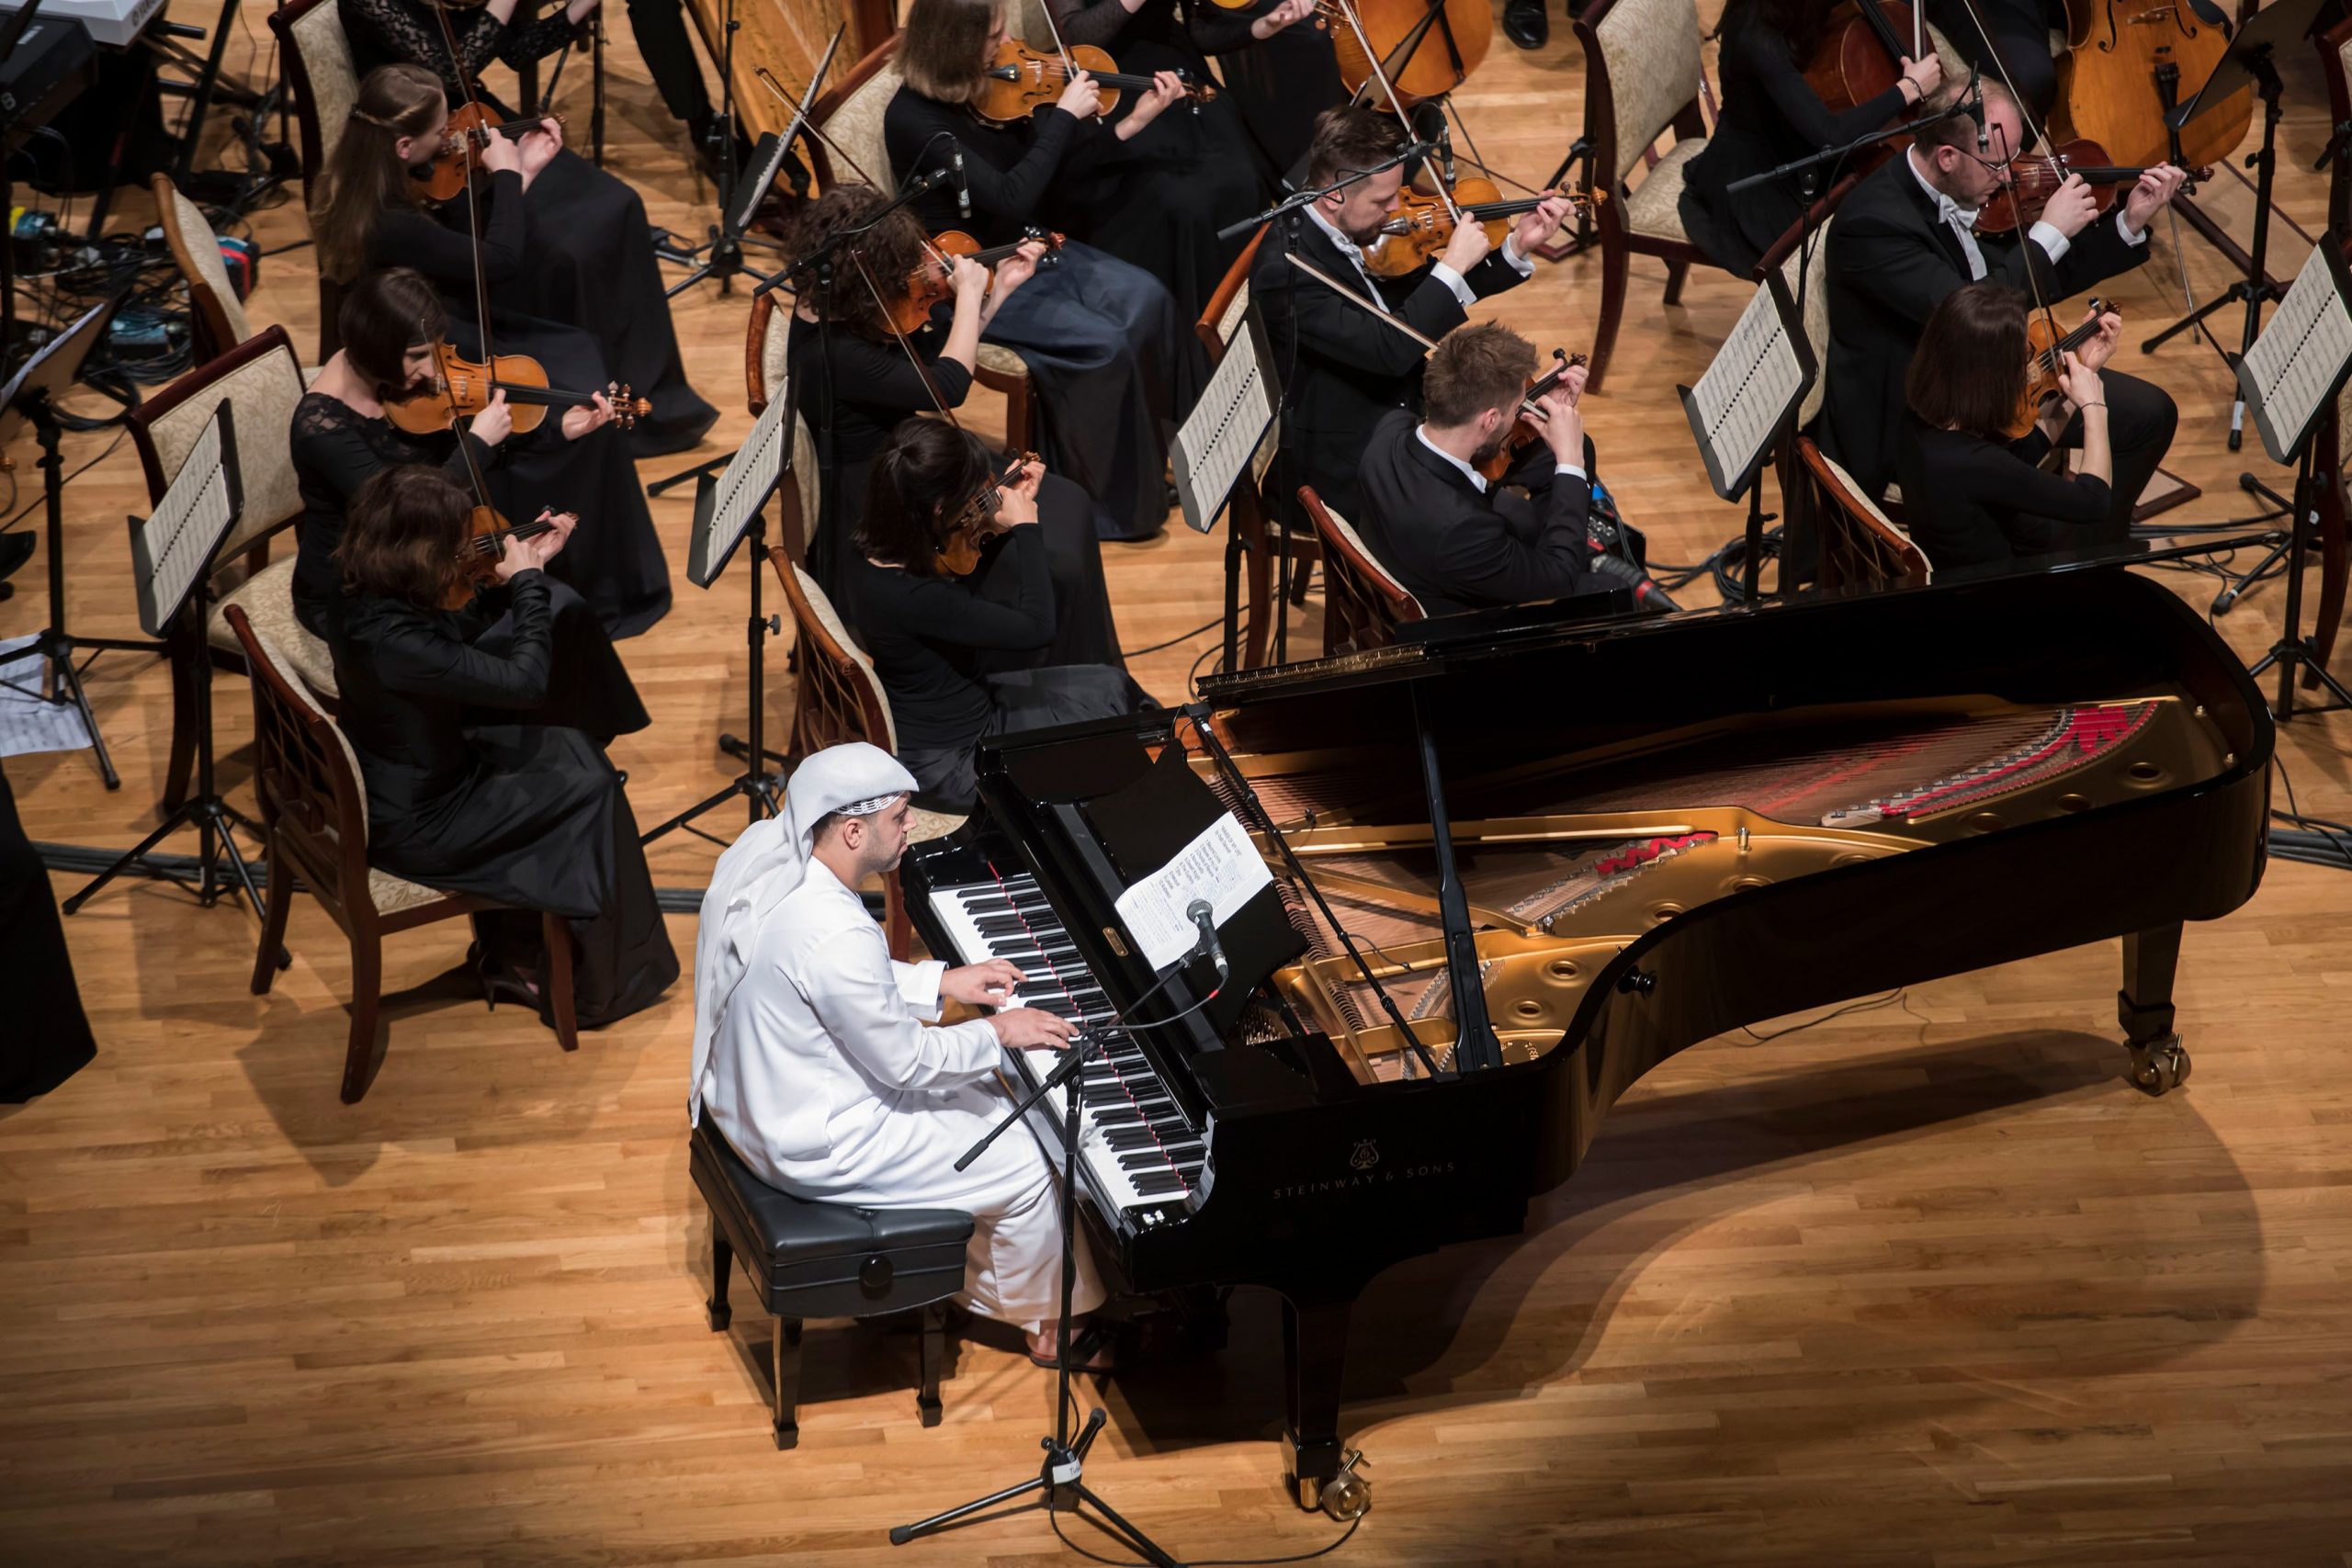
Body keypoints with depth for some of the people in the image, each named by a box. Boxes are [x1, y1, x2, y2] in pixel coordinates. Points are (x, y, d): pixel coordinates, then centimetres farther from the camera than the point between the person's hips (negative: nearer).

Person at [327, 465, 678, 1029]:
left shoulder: (364, 597, -7)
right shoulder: (394, 639, -36)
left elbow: (463, 631, 12)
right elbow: (526, 681, -28)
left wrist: (525, 569, 3)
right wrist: (528, 581, -15)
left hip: (389, 785, 9)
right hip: (413, 829, -9)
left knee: (573, 750, 15)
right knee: (589, 789, 2)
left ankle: (513, 952, 26)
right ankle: (594, 982, 21)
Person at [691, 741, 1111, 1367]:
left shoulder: (762, 849, -7)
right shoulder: (837, 936, -35)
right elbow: (906, 1063, -21)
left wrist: (941, 981, 9)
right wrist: (998, 1031, -7)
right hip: (817, 1147, -9)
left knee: (980, 1099, 23)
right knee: (1028, 1167, 3)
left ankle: (983, 1281, 36)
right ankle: (1048, 1323, 27)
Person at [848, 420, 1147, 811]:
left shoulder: (876, 553, -11)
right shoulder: (912, 597, -37)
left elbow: (962, 589, 10)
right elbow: (1038, 628, -30)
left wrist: (1005, 516, 0)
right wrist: (1026, 526, -20)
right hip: (950, 761, -8)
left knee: (1112, 685, 14)